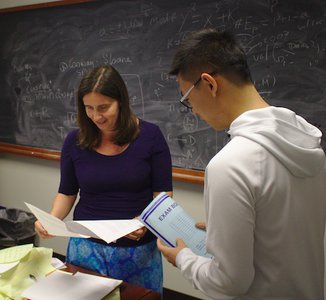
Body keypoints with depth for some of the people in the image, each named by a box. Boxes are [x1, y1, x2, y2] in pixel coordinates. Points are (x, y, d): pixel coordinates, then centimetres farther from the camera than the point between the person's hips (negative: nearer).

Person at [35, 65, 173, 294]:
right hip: (87, 246, 2)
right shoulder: (75, 141, -3)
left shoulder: (150, 135, -10)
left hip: (139, 248, -1)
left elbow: (163, 193, -6)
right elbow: (67, 193, 8)